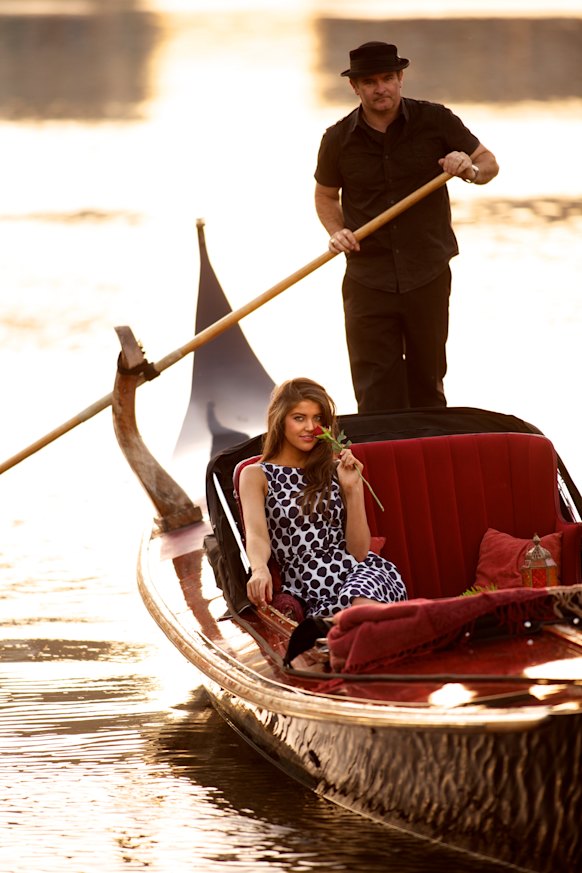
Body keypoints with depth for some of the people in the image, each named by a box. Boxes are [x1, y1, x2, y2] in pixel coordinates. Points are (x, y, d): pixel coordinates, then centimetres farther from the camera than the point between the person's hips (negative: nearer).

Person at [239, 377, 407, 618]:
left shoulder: (336, 470, 20)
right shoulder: (256, 475, 13)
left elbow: (359, 551, 11)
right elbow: (256, 534, -9)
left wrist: (353, 488, 1)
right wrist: (259, 571, -31)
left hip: (361, 571, 1)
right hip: (309, 594, -1)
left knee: (363, 605, -38)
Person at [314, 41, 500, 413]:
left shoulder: (434, 120, -2)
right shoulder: (339, 139, 1)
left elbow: (489, 163, 6)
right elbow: (325, 195, 17)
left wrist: (470, 169, -18)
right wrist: (337, 231, -3)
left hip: (428, 277, 0)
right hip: (367, 281, 0)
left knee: (428, 388, 10)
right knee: (376, 397, -4)